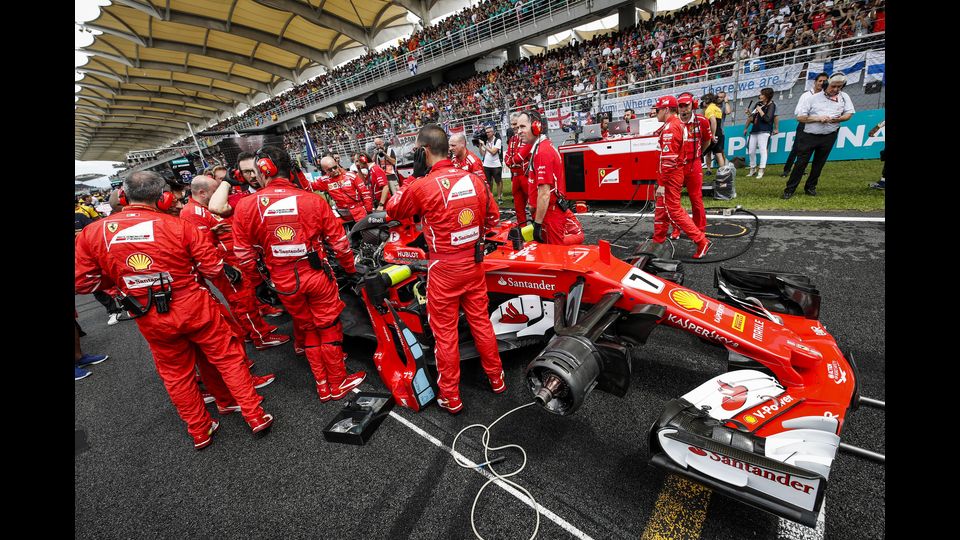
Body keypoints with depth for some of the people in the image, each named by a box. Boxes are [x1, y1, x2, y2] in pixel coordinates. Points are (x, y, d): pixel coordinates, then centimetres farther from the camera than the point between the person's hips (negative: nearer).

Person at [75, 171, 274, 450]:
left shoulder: (92, 233, -5)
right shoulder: (179, 226, -13)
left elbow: (84, 283, 3)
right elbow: (214, 268, -11)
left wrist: (120, 275, 20)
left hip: (151, 320, 3)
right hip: (195, 309, -3)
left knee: (176, 374, 19)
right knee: (228, 359, 12)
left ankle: (200, 431, 34)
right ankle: (256, 416, 18)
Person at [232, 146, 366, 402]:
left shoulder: (245, 206, -7)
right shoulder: (314, 199, -9)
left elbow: (243, 254, -1)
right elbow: (338, 241, -5)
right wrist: (351, 269, 9)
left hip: (283, 282, 2)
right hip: (317, 275, -2)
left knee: (307, 329, 20)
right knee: (329, 328, 14)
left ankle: (323, 386, 32)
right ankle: (338, 383, 28)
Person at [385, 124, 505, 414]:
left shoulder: (422, 186, -15)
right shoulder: (475, 179, 0)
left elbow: (392, 209, 3)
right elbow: (492, 217, 12)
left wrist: (408, 184, 15)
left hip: (444, 268, -5)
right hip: (474, 263, 5)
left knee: (445, 332, 9)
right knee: (481, 321, 19)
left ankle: (450, 396, 25)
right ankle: (496, 378, 36)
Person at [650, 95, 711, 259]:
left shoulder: (669, 127, -17)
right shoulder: (679, 124, 14)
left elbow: (668, 159, -24)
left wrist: (662, 183, -23)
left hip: (670, 176, -10)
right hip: (677, 171, 10)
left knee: (674, 211, -5)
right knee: (661, 207, 17)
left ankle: (702, 241, -1)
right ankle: (658, 241, 27)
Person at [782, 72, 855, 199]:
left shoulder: (844, 97, 7)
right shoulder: (813, 97, -6)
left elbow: (849, 113, 10)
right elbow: (800, 117, -9)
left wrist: (838, 119, -11)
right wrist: (818, 118, -19)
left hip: (829, 136, 4)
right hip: (809, 136, -4)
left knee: (819, 164, 9)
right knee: (801, 163, -7)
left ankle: (810, 187, 18)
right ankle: (789, 190, -6)